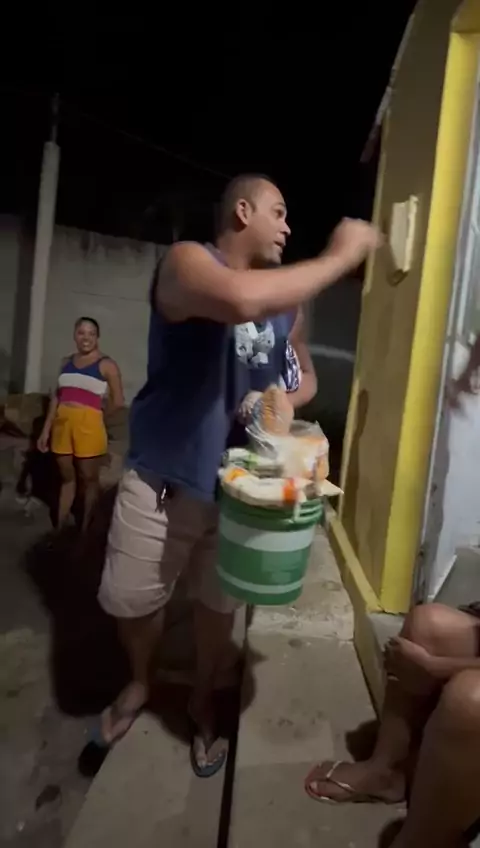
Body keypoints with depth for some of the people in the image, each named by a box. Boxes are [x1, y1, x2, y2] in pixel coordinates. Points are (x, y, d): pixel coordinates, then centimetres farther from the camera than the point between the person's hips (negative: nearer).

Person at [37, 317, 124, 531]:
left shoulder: (107, 365, -5)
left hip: (88, 426, -5)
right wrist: (46, 429, 11)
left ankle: (84, 530, 16)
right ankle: (59, 527, 24)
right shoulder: (66, 362, 12)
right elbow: (56, 397, 13)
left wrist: (93, 411, 6)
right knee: (66, 477, 14)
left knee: (88, 479, 5)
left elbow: (118, 401, -7)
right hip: (63, 424, 5)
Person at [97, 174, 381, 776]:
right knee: (130, 600, 13)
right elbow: (242, 300, -37)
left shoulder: (286, 300, 5)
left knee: (219, 604, 16)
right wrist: (342, 254, -25)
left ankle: (203, 701, 45)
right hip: (163, 478, -3)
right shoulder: (187, 261, -13)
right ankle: (139, 682, 47)